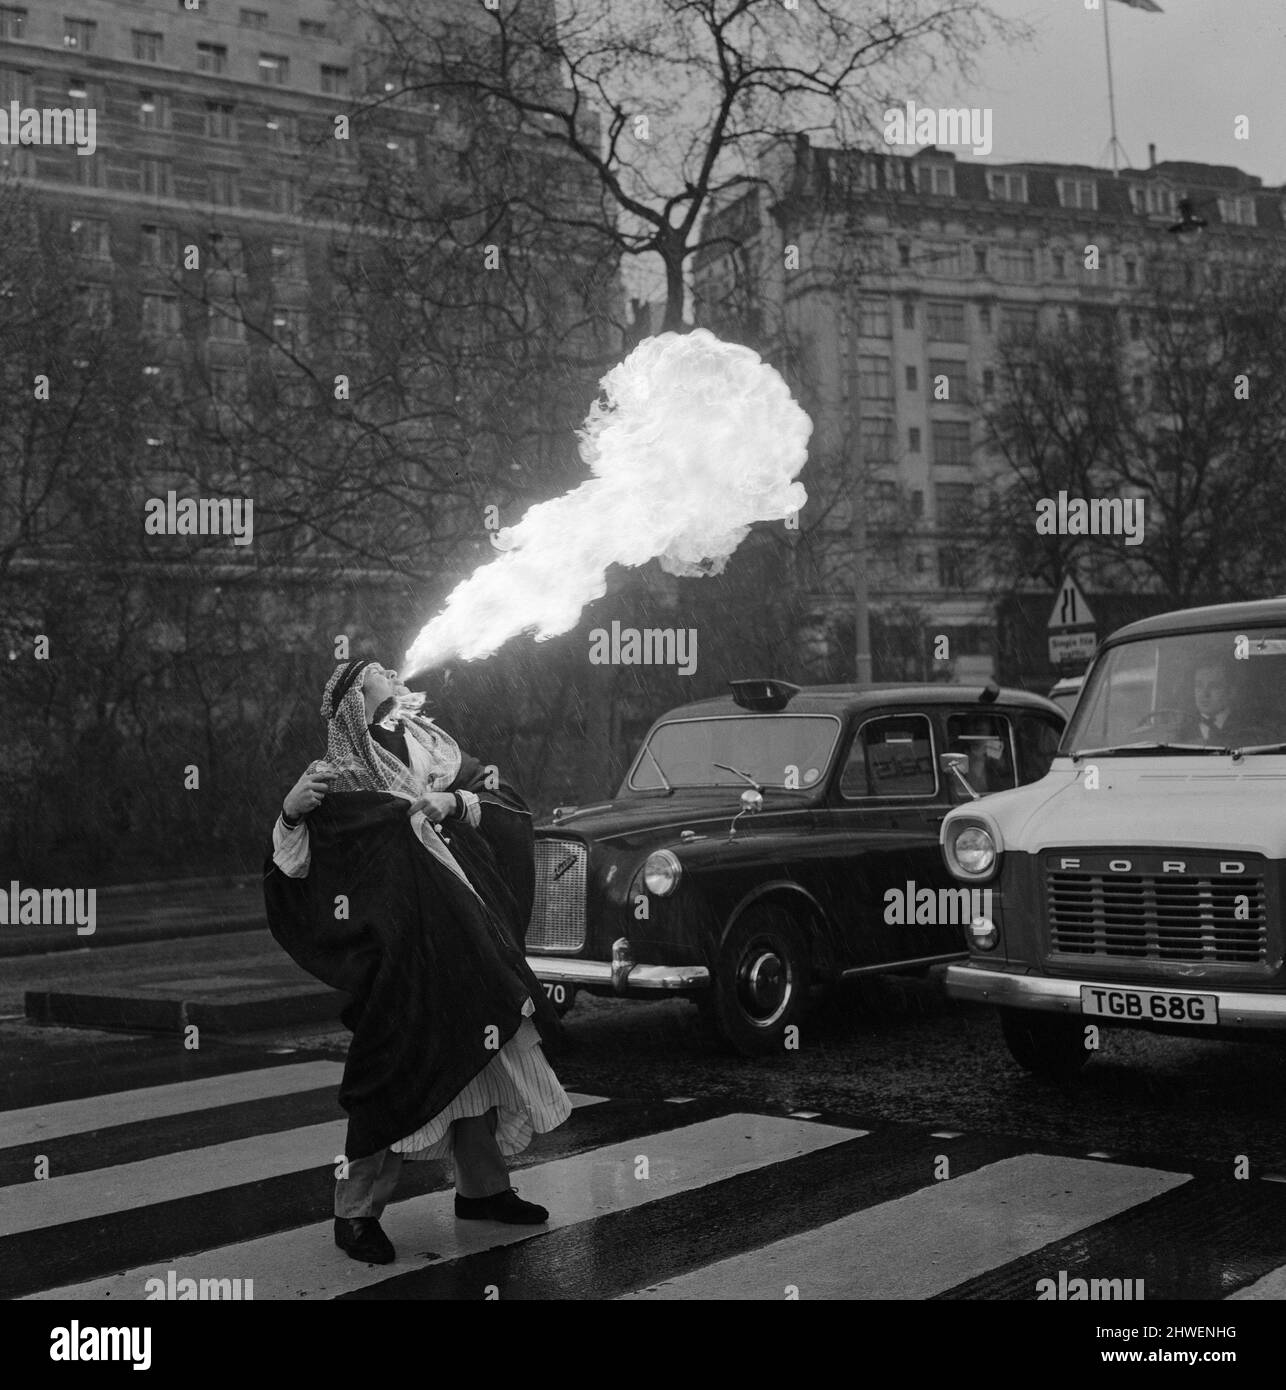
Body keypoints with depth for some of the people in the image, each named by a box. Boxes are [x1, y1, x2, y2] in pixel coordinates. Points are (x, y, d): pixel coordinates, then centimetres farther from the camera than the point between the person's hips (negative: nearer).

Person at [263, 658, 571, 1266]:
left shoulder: (435, 749, 11)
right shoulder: (338, 781, -4)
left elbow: (509, 804, 7)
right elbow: (293, 868, -10)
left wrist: (456, 802, -11)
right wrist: (290, 814, -29)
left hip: (469, 942, 6)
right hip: (398, 952, -6)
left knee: (477, 1062, 13)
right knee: (396, 1076, -5)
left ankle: (482, 1187, 28)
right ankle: (355, 1213, 7)